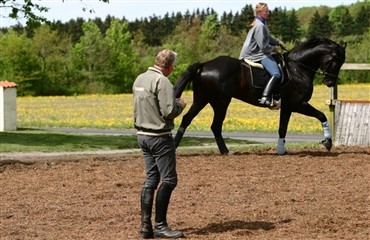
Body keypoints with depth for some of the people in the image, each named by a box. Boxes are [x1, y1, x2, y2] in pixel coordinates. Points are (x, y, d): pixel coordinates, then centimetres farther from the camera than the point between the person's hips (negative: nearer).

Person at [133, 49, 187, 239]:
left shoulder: (139, 79, 10)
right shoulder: (162, 82, -17)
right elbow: (169, 112, -22)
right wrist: (180, 105, -1)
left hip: (142, 135, 9)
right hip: (159, 138, -9)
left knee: (151, 179, 12)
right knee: (168, 180, -1)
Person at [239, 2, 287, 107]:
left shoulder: (262, 23, 13)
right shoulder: (260, 26, -19)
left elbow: (267, 38, 28)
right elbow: (264, 46, -21)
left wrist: (279, 42, 15)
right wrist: (273, 48, -4)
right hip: (259, 55, -11)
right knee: (276, 74, -23)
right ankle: (265, 98, -36)